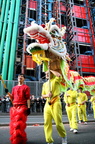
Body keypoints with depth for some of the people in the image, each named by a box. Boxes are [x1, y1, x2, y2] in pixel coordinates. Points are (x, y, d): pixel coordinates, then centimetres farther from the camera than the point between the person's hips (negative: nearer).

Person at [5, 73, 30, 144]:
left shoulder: (26, 87, 2)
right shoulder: (14, 88, 17)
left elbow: (28, 98, -4)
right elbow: (12, 98, 17)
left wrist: (28, 108, -11)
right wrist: (8, 93, 5)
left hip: (22, 107, -5)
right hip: (14, 107, 6)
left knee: (20, 124, -5)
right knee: (14, 124, 10)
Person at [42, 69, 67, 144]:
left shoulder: (55, 80, 7)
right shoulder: (45, 84, 22)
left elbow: (59, 75, -17)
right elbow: (43, 95, 20)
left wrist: (51, 70, -2)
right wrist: (47, 95, -4)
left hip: (55, 102, -5)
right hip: (47, 104, 5)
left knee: (58, 122, -3)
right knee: (47, 123, 1)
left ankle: (64, 137, 24)